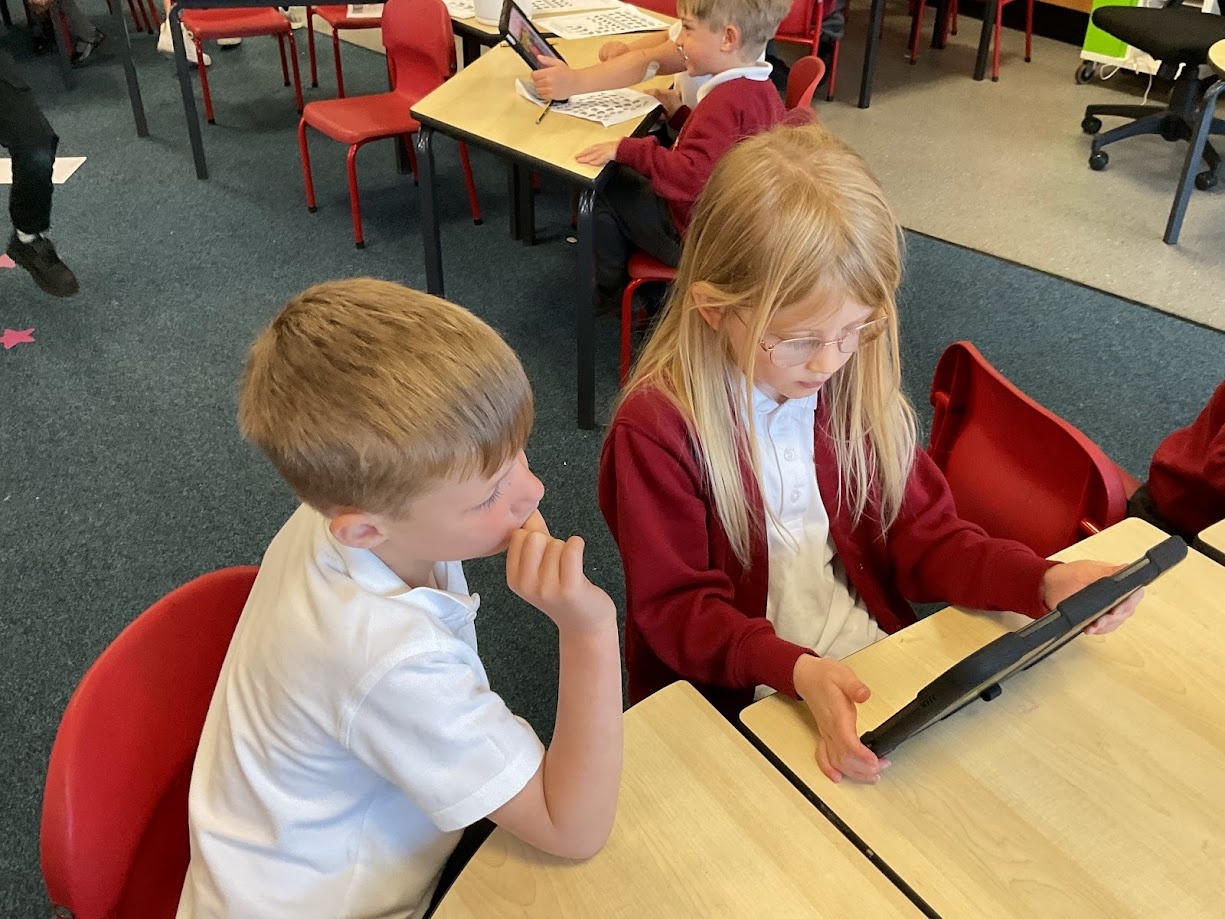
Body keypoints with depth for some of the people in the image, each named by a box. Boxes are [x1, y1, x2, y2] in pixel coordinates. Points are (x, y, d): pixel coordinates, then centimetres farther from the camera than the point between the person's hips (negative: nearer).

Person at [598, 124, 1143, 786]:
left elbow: (922, 536, 6)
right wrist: (799, 672, -30)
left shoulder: (855, 388, 0)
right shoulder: (655, 430, -17)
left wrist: (1044, 582, -10)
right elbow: (675, 608, -14)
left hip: (874, 663, 5)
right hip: (734, 698, -4)